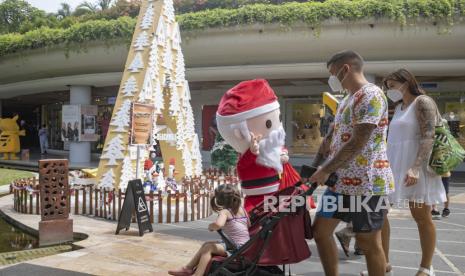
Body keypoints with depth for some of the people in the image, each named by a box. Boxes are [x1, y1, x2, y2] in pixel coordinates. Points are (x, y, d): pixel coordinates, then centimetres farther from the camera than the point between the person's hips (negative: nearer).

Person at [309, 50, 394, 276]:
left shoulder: (370, 94, -14)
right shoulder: (348, 99, 16)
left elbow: (357, 143, -20)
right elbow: (335, 138, 19)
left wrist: (326, 170, -15)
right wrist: (317, 167, 12)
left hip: (366, 183, -9)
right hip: (341, 181, 9)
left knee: (368, 243, 2)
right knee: (321, 231, 10)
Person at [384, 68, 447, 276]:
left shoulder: (422, 102, -7)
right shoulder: (399, 107, 17)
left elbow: (428, 137, -17)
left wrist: (416, 168, -28)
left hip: (415, 166, -8)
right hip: (395, 165, 8)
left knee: (422, 216, 1)